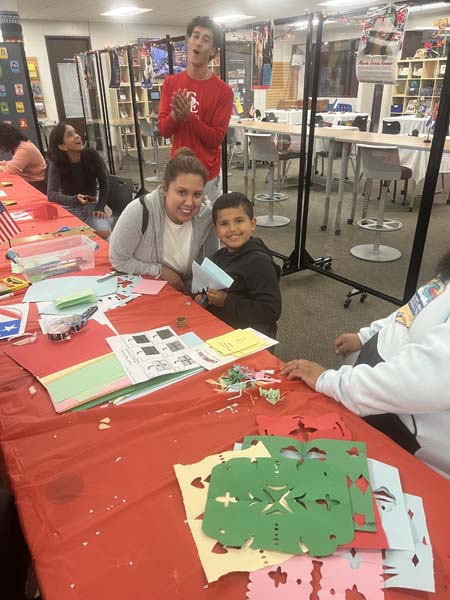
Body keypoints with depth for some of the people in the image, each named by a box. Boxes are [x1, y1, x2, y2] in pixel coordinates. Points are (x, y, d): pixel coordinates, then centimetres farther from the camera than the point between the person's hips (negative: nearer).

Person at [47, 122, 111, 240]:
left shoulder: (92, 155, -10)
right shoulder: (56, 164, -14)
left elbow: (104, 183, -2)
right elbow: (52, 194, -24)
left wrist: (100, 207, -12)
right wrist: (75, 200, -41)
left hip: (92, 206, 1)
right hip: (70, 209, -1)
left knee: (104, 233, -26)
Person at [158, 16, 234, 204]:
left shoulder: (223, 91, -7)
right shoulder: (170, 83, 3)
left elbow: (216, 138, -11)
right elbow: (164, 130, 1)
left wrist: (189, 116, -23)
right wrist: (175, 114, -21)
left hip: (207, 175, -3)